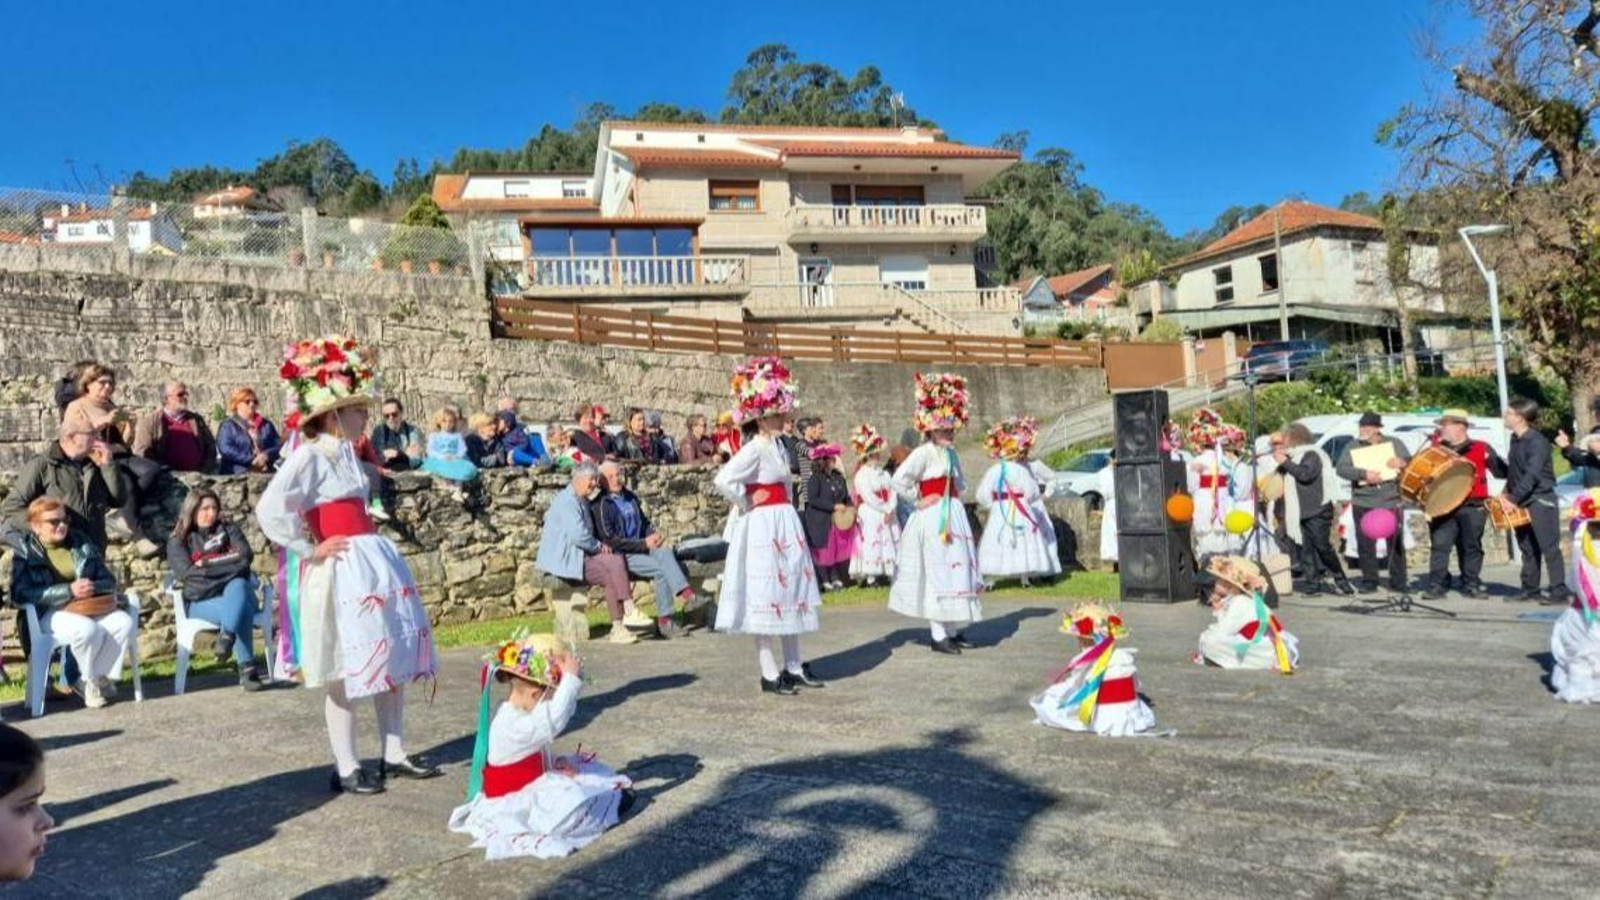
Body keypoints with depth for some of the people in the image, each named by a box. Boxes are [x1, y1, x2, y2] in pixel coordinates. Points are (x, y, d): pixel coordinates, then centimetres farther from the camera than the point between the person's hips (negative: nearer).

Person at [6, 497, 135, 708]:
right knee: (87, 629, -35)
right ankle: (91, 680, -7)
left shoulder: (82, 544, 15)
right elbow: (22, 593, -12)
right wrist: (69, 591, -21)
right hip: (50, 613, -4)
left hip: (91, 608, 4)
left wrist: (93, 587, -11)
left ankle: (101, 677, -7)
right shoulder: (25, 552, 3)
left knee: (124, 623, -26)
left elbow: (109, 581, 14)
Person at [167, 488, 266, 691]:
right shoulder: (178, 541, 9)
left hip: (236, 592, 2)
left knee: (238, 585, -37)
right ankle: (247, 669, -41)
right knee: (241, 610, -35)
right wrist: (228, 562, -8)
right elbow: (187, 573, -7)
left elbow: (246, 555, -3)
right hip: (201, 602, -2)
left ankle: (227, 636, -51)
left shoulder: (228, 529, 14)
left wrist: (207, 563, -8)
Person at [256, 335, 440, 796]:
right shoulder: (309, 455, -11)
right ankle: (346, 767, 13)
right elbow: (271, 509, -24)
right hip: (340, 567, -9)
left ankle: (394, 754, 23)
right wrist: (310, 549, -16)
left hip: (376, 559, 9)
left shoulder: (348, 453, 14)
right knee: (347, 671, 0)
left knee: (396, 657, 11)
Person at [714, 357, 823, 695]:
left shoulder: (778, 446, 11)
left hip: (785, 524, 9)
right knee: (765, 597, -2)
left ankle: (794, 666, 23)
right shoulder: (754, 448, -15)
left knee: (791, 591, 13)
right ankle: (769, 674, 6)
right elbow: (723, 480, -28)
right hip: (762, 526, -9)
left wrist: (786, 509, 12)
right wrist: (747, 503, -14)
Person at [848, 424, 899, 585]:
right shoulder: (862, 475, -9)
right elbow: (868, 496, -17)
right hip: (870, 516, -7)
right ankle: (870, 577, -2)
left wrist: (890, 509, -14)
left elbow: (892, 493, 3)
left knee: (890, 544, 8)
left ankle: (893, 575, 13)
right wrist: (884, 508, -15)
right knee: (870, 544, -6)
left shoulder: (884, 474, 12)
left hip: (887, 516, 7)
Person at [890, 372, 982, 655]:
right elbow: (900, 479, -23)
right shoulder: (924, 452, -13)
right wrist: (918, 501, -14)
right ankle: (938, 635, 3)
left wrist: (956, 496, 11)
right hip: (933, 519, -8)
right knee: (937, 574, -4)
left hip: (954, 516, 9)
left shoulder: (951, 453, 13)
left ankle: (955, 630, 20)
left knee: (958, 570, 11)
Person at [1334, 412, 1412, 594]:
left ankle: (1398, 582, 12)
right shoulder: (1352, 447, 6)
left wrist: (1403, 463, -15)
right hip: (1363, 504, 0)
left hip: (1392, 503, 0)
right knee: (1365, 544, 1)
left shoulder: (1394, 443, 9)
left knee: (1396, 543, 2)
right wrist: (1364, 474, -21)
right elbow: (1341, 468, -7)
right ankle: (1369, 581, 12)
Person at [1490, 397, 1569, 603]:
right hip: (1522, 502, 8)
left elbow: (1532, 475, -22)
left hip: (1542, 502, -8)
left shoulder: (1538, 441, -14)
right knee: (1527, 548, 13)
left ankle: (1560, 592, -2)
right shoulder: (1515, 441, 12)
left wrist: (1512, 499, -22)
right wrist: (1491, 461, 5)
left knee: (1549, 548, -5)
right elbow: (1510, 472, 17)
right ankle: (1530, 589, 21)